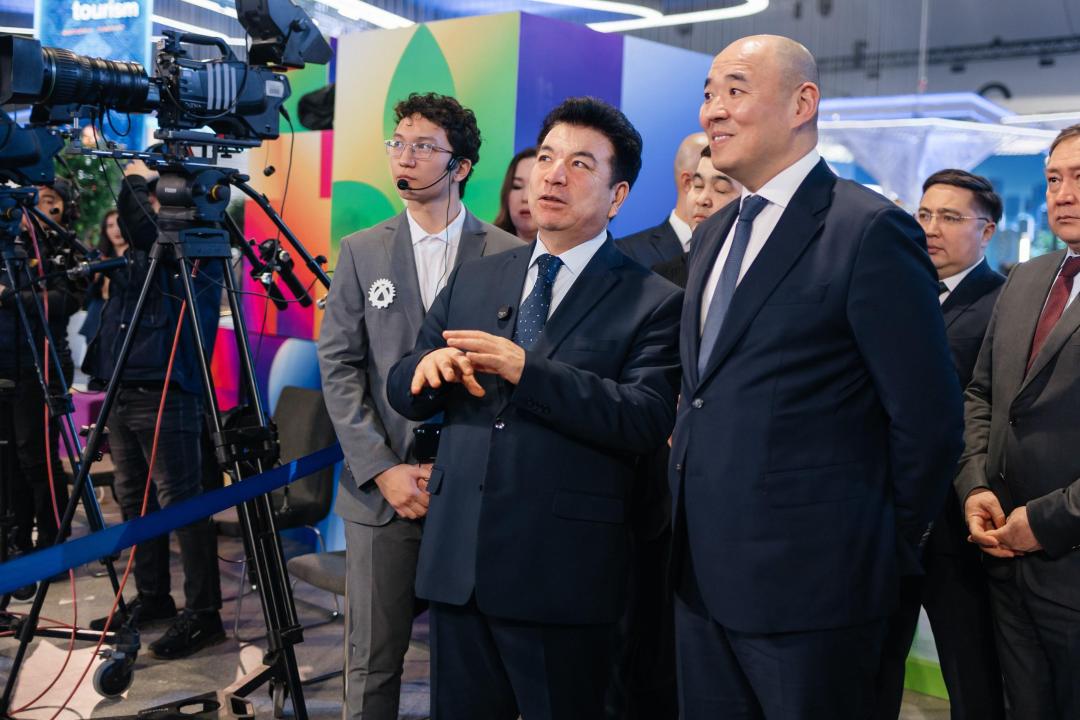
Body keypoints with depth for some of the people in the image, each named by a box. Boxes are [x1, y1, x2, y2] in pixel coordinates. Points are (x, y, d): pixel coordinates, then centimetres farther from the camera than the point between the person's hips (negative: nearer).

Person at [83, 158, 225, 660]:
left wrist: (135, 180, -6)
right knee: (133, 499, 14)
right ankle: (151, 597, 27)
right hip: (123, 393, 9)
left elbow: (140, 224, -21)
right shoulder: (138, 254, 16)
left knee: (180, 503, -8)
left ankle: (202, 613, -1)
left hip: (165, 394, -9)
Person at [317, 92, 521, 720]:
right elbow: (339, 367, 3)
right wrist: (383, 470, -7)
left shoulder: (507, 255, 2)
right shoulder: (362, 251, 8)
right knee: (374, 660, 7)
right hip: (382, 487, 2)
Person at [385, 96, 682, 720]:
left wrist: (527, 370, -25)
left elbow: (648, 421, -17)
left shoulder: (653, 301, -4)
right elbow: (405, 395, 12)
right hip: (458, 563, 5)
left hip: (564, 575, -4)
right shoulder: (473, 281, 11)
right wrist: (429, 365, -12)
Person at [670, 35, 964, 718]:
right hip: (703, 569, 8)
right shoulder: (713, 234, 13)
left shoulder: (871, 230, -13)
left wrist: (891, 544, -3)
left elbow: (928, 415, -13)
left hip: (807, 578, -7)